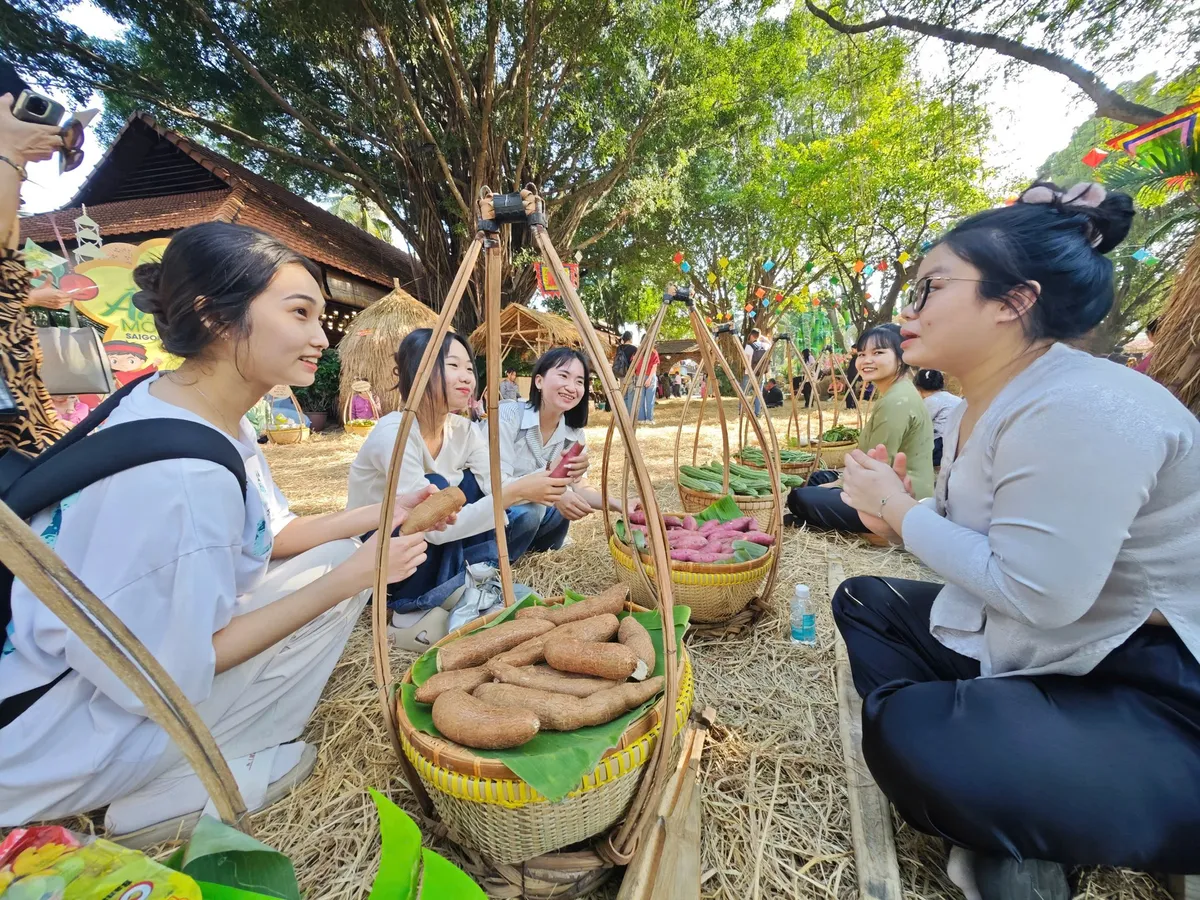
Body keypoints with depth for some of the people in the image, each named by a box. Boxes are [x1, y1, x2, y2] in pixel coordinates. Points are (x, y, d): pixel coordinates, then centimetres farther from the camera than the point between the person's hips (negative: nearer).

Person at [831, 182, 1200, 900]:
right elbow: (980, 540, 12)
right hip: (1026, 652, 10)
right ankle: (1001, 843, 7)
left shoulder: (1084, 410, -26)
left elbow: (1037, 594, -29)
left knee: (909, 736, -31)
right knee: (862, 600, 11)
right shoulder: (979, 405, 3)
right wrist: (899, 515, -5)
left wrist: (899, 509, -19)